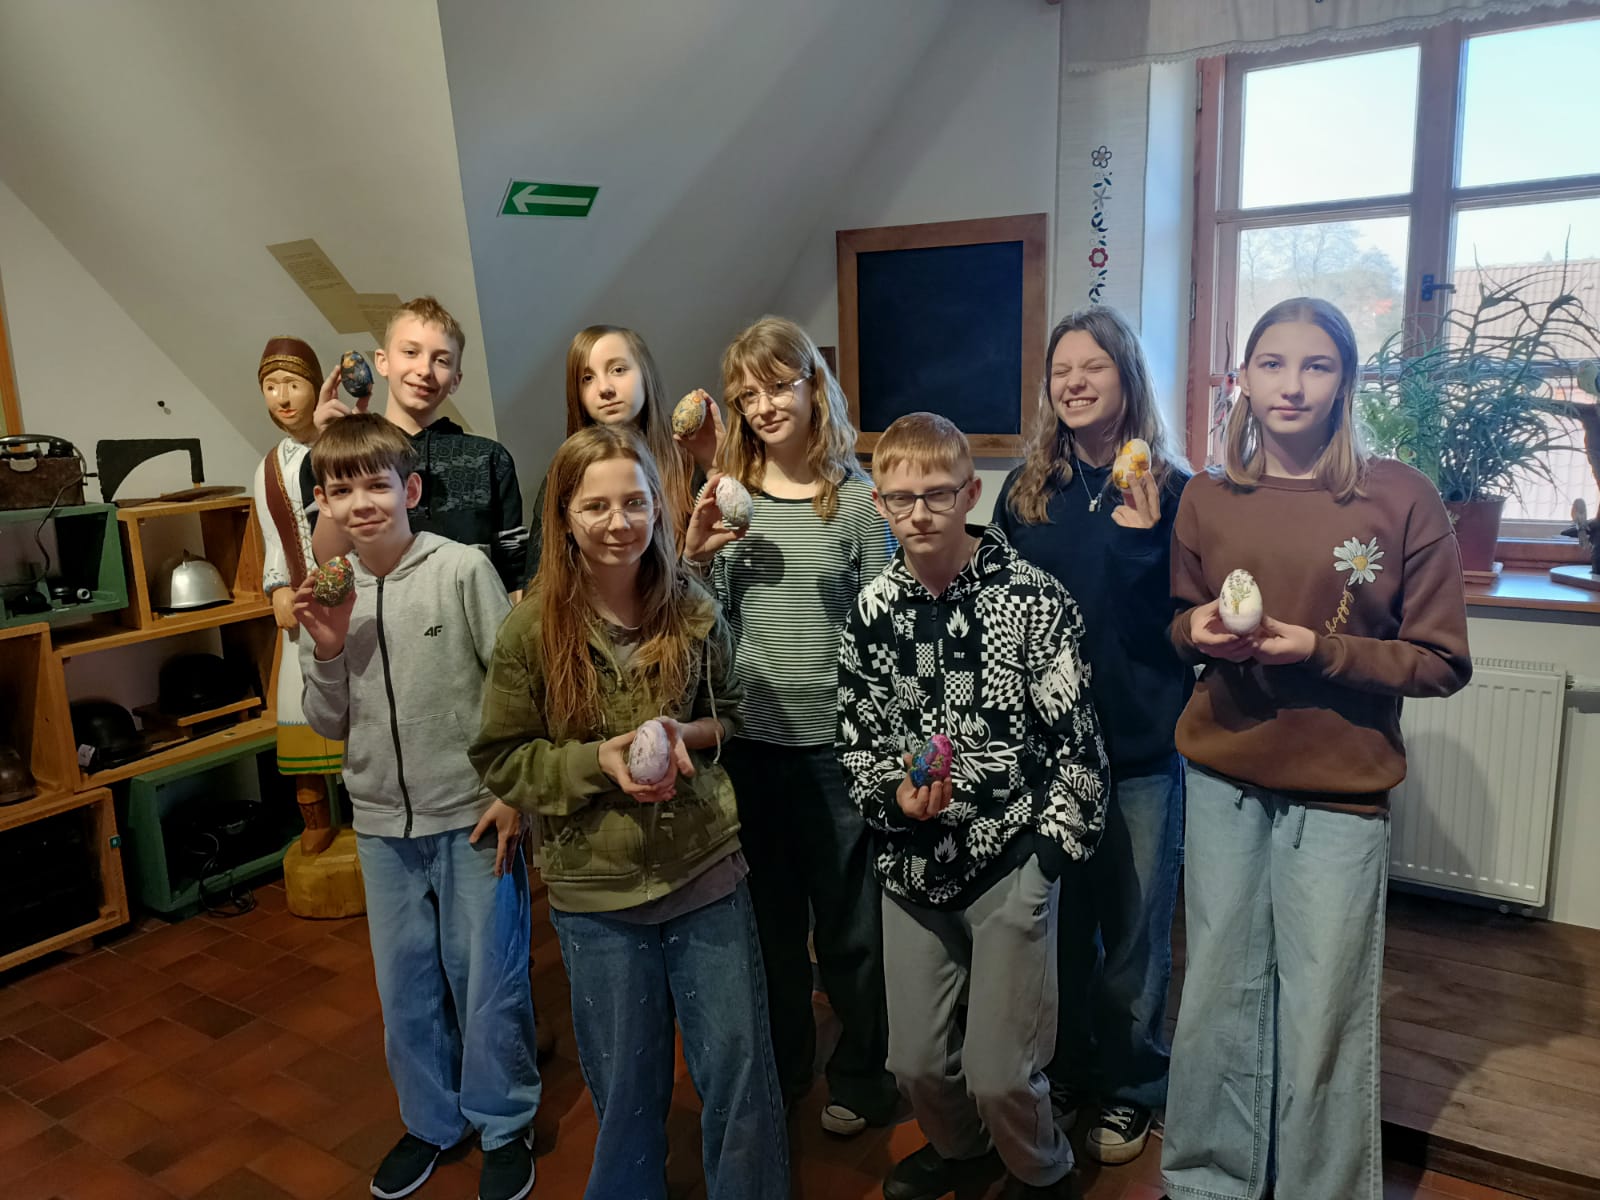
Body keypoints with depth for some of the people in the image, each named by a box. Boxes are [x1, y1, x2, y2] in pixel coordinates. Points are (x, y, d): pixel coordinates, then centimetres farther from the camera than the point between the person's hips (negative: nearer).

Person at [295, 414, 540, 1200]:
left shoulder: (462, 569, -12)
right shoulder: (327, 596, 2)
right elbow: (328, 725, 6)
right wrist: (326, 649, -11)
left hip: (472, 815, -4)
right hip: (383, 825, 5)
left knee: (489, 979, 7)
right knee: (405, 986, 17)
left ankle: (504, 1126, 30)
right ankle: (431, 1120, 39)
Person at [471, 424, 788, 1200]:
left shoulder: (694, 613, -5)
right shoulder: (531, 631, -10)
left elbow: (736, 717, 8)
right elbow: (501, 759, -4)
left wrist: (688, 736, -14)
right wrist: (597, 760, -19)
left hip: (708, 874, 1)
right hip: (596, 892, -1)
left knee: (740, 1070, 12)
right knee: (626, 1085, 18)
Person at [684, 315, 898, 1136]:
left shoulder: (855, 500, -7)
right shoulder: (730, 498, 2)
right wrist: (696, 556, -13)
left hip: (835, 743, -3)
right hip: (750, 740, 3)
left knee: (848, 922, 12)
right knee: (769, 916, 19)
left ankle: (859, 1077, 34)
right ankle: (780, 1066, 41)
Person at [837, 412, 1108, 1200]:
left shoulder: (1034, 599, -13)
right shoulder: (872, 610, -1)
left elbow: (1076, 740, -9)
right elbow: (857, 741, 5)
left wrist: (1050, 848, -9)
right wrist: (895, 794, -13)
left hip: (1010, 861, -4)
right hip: (912, 865, 4)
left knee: (1000, 1073, 3)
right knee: (916, 1060, 16)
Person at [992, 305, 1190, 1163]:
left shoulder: (1171, 489, -7)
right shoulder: (1025, 490, 3)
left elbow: (1175, 626, -12)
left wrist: (1140, 541, -25)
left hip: (1141, 746, -3)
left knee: (1134, 926, 11)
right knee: (1056, 917, 17)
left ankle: (1130, 1085, 33)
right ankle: (1065, 1067, 39)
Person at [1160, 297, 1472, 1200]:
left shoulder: (1400, 498, -6)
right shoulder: (1207, 498, 4)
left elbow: (1443, 662, -4)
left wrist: (1323, 651, -18)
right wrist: (1198, 631, -8)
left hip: (1339, 794, -2)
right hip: (1224, 783, 3)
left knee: (1322, 1017, 6)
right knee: (1219, 998, 12)